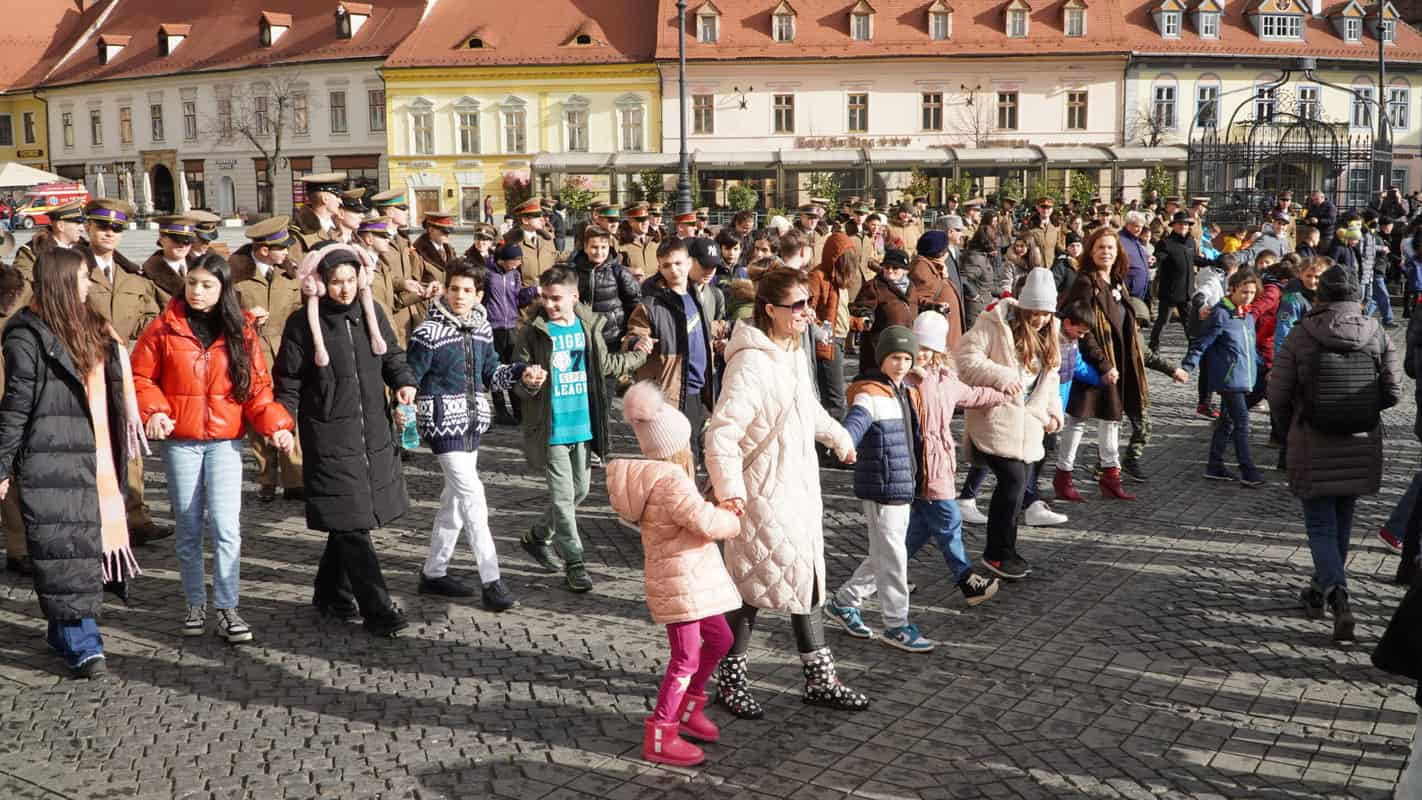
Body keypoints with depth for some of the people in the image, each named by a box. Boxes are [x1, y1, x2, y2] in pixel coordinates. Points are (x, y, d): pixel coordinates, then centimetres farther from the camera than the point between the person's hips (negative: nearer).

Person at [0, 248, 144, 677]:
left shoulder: (90, 325, 14)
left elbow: (117, 379, 19)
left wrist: (129, 419, 17)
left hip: (94, 456, 7)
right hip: (52, 460, -7)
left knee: (86, 541, 10)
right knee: (64, 546, -5)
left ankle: (64, 631, 23)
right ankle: (82, 644, -4)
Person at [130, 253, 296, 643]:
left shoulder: (241, 331, 3)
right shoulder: (165, 328, 0)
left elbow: (258, 385, 2)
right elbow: (141, 377, 3)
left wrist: (275, 424, -13)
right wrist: (154, 411, -15)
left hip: (226, 440, 0)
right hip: (179, 440, 1)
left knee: (226, 525, -10)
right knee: (188, 528, 9)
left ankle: (226, 607, -2)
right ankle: (195, 604, 22)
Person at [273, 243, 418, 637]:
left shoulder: (371, 312, 5)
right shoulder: (303, 323, -6)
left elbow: (393, 356, 13)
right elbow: (288, 380, -2)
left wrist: (404, 382, -8)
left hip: (374, 431, 5)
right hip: (329, 437, -5)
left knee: (350, 518, 14)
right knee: (351, 522, -6)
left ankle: (331, 594, 32)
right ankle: (377, 609, -2)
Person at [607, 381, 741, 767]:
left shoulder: (652, 477, 8)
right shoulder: (671, 482, -23)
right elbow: (706, 521, -26)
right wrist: (733, 522, -7)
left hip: (693, 577, 10)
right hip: (678, 580, -10)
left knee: (719, 639, 21)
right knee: (687, 657, -3)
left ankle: (687, 708, 35)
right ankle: (659, 737, 4)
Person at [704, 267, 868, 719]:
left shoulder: (792, 353, 7)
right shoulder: (751, 362, -22)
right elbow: (721, 433, -28)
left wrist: (839, 438, 39)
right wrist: (729, 489, -38)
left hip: (800, 491, 9)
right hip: (763, 497, -9)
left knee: (806, 583, 15)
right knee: (752, 587, 3)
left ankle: (820, 680, 26)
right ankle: (729, 679, 20)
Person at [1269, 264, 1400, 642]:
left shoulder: (1300, 337, -13)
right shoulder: (1377, 336, -5)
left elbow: (1278, 394, -10)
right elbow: (1393, 393, -1)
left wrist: (1288, 428, 9)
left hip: (1312, 447, -3)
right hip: (1362, 448, 3)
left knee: (1321, 526, 4)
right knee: (1342, 522, 20)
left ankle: (1336, 595, -15)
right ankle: (1322, 589, 36)